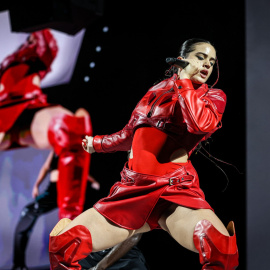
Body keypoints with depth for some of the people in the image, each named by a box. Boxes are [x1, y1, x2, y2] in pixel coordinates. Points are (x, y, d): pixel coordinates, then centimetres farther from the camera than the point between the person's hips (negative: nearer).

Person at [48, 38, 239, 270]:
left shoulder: (214, 96, 10)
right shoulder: (156, 91, 20)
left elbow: (200, 123, -13)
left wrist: (184, 81, 0)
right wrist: (97, 143, 43)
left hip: (176, 191, -3)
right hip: (132, 190, 4)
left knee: (224, 249, -36)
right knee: (61, 243, -14)